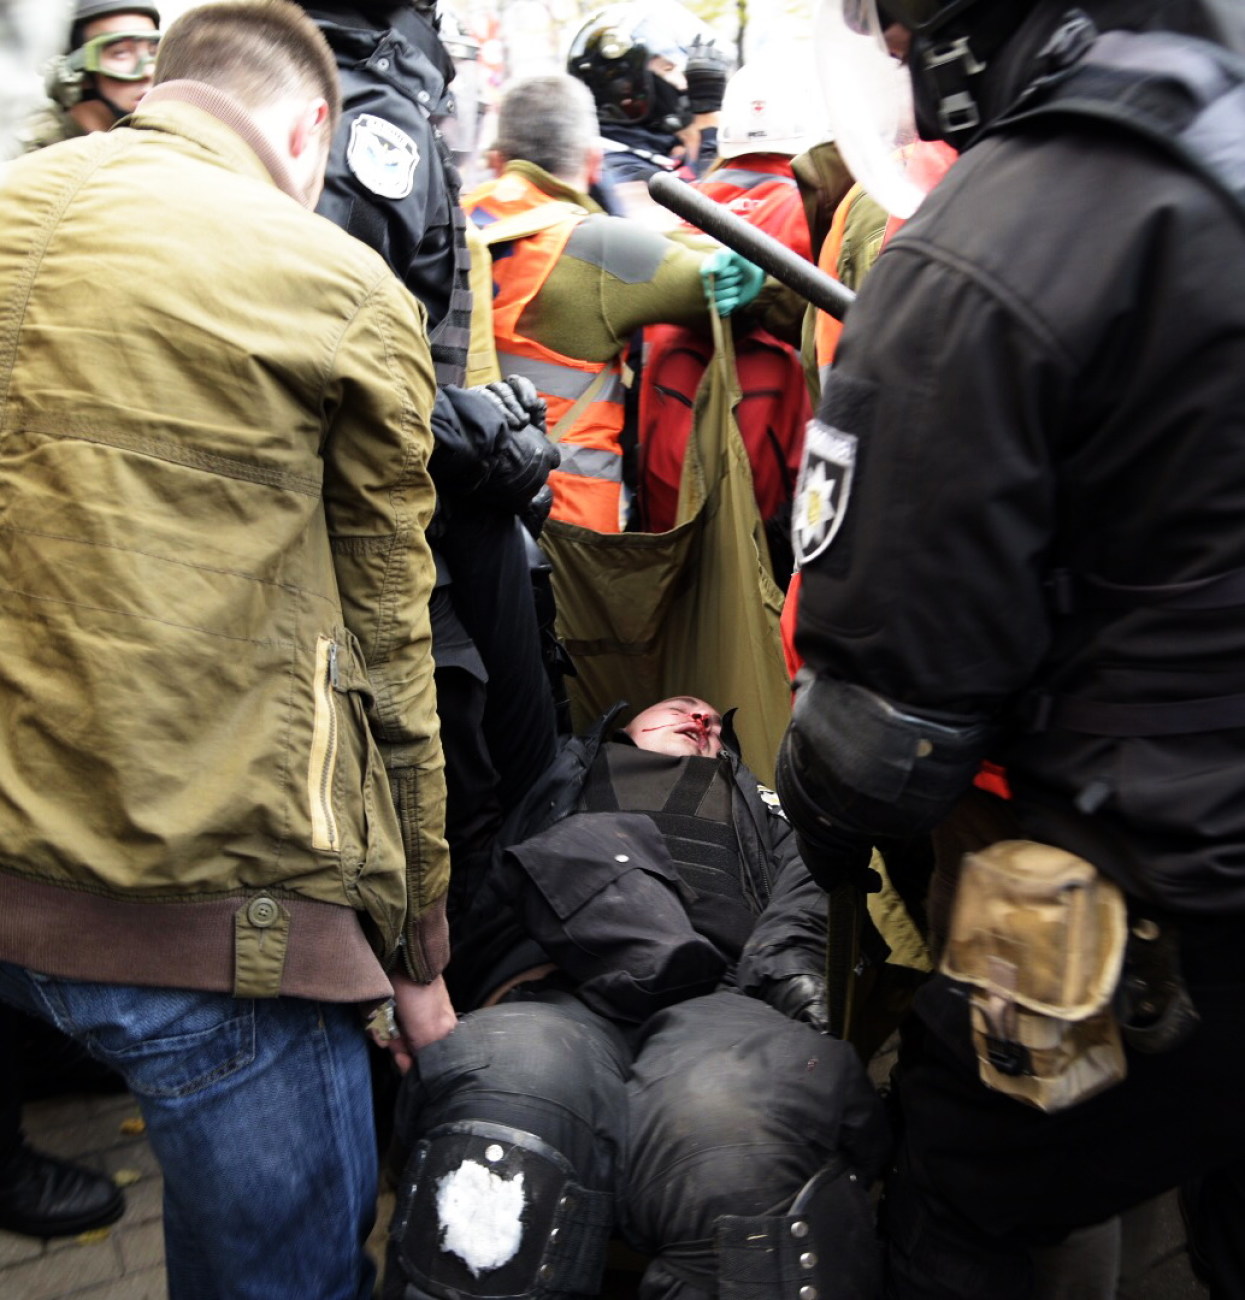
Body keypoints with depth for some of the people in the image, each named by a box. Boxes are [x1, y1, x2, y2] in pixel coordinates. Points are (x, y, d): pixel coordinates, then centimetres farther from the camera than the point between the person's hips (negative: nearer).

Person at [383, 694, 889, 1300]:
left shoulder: (755, 803, 42)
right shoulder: (568, 775, 38)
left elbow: (814, 875, 20)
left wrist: (793, 964, -5)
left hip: (714, 1000, 1)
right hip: (551, 994, 0)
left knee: (734, 1111, -39)